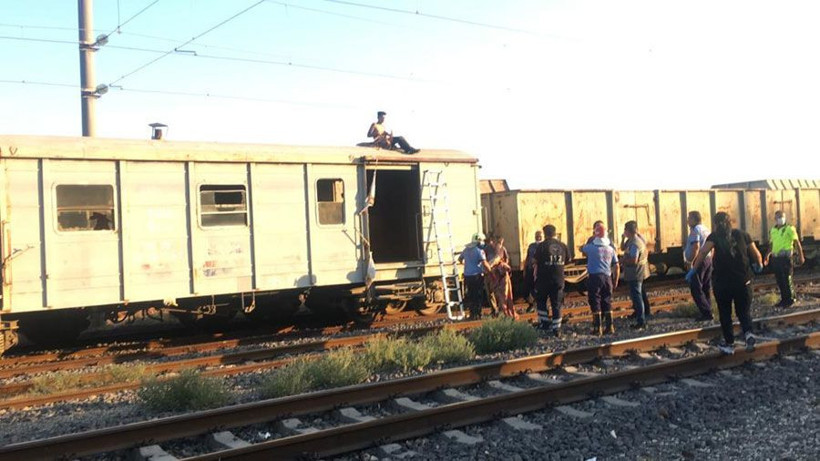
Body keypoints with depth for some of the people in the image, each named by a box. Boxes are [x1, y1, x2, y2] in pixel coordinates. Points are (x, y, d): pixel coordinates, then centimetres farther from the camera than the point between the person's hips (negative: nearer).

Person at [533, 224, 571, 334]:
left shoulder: (542, 245, -10)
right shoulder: (562, 245, 2)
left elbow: (534, 261, -9)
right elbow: (568, 260, 11)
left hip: (543, 279, -3)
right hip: (558, 280, 3)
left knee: (541, 301, 16)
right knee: (557, 304, 6)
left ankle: (544, 322, 10)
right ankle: (556, 328, 4)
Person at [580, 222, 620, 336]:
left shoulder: (591, 247, -5)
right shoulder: (610, 249, 6)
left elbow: (582, 249, 18)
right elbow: (616, 267, 8)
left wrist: (591, 239, 29)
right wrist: (615, 281, 16)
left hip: (594, 277, -4)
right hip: (607, 277, 4)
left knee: (595, 303, 0)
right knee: (607, 303, 11)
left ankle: (597, 328, 0)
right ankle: (609, 327, 13)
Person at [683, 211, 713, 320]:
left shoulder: (695, 230, -14)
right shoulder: (706, 229, 15)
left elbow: (696, 247, -24)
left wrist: (690, 262, -22)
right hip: (708, 259, 10)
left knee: (696, 289, -7)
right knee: (706, 288, 14)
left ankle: (706, 313, -11)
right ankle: (707, 311, 17)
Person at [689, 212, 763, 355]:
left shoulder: (715, 236, -1)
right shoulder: (742, 234, 7)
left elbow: (703, 252, -17)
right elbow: (756, 254, 10)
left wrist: (694, 269, -15)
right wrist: (759, 266, 29)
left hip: (722, 282, -2)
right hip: (743, 281, 2)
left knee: (725, 313, 13)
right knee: (743, 311, 16)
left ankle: (729, 344, 16)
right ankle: (748, 333, -11)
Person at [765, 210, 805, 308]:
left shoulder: (789, 229, -4)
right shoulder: (773, 230, 13)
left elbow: (797, 243, -5)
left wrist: (801, 256, -9)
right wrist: (768, 255, 19)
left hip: (785, 257, -6)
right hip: (775, 258, 6)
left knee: (787, 279, -4)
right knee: (779, 280, 9)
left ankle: (790, 300, 6)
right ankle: (784, 300, 18)